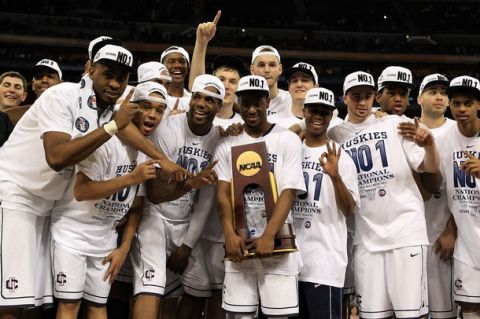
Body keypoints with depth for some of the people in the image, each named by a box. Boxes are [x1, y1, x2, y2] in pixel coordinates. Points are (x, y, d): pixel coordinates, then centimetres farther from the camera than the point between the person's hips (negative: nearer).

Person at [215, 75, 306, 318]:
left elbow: (288, 192, -6)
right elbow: (223, 193, 2)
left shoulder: (288, 140, 1)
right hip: (239, 242, 2)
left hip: (277, 242, -2)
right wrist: (230, 234, -13)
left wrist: (268, 236, -15)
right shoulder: (227, 146, 10)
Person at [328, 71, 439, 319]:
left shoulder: (394, 124, 4)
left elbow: (431, 168, -1)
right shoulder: (335, 135, 9)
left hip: (406, 230, -2)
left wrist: (429, 144, -21)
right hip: (366, 236, 2)